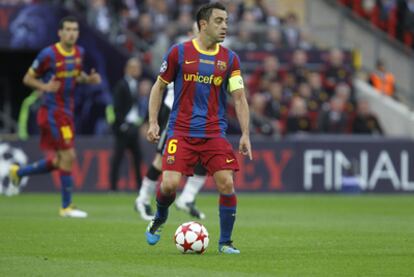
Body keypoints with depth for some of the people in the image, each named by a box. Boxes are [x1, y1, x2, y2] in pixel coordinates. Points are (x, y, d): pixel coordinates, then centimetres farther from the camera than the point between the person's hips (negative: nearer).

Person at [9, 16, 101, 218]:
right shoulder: (48, 54, -14)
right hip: (53, 111, -8)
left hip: (67, 111, 8)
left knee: (58, 161, 11)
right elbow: (28, 78, -5)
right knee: (68, 156, -11)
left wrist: (89, 79, 1)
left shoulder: (79, 53, 6)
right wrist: (44, 86, -24)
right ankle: (66, 207, -1)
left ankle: (18, 171, 33)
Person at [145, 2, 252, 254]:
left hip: (215, 133, 2)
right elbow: (159, 86, 10)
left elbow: (239, 97, 4)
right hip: (181, 132, -2)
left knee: (227, 184, -11)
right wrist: (153, 122, 2)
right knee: (170, 183, -15)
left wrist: (245, 134, -6)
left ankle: (225, 242, 6)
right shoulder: (179, 52, -1)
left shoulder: (230, 59, 5)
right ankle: (160, 218, 20)